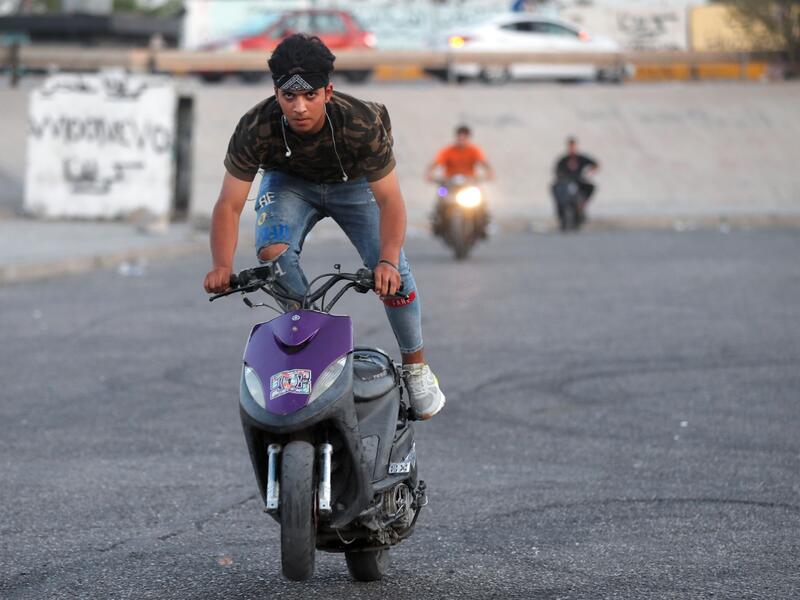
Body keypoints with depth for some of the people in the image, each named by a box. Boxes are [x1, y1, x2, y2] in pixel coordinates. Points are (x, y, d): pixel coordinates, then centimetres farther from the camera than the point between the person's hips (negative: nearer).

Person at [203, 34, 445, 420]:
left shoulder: (362, 123, -36)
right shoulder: (255, 129, -33)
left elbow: (389, 199, -32)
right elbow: (229, 205, -28)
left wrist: (388, 261, -47)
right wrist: (222, 266, -43)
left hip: (354, 183, -1)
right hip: (290, 182, 1)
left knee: (392, 271, -18)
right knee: (274, 253, -28)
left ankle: (415, 366, 3)